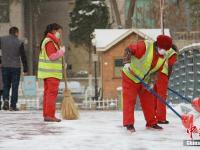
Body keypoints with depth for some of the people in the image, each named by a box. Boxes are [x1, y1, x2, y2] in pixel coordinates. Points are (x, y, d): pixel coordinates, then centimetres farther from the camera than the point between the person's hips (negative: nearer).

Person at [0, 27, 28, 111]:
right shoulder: (19, 43, -5)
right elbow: (23, 57, -4)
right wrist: (25, 69, 2)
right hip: (16, 67, -2)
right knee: (15, 87, 5)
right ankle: (13, 105, 2)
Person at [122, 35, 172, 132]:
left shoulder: (162, 57, -5)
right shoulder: (145, 46, -26)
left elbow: (155, 71, -1)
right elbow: (128, 49, -25)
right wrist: (127, 62, -38)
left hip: (144, 80, 7)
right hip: (130, 77, -7)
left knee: (148, 101, 9)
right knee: (129, 100, -7)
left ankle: (151, 123, 18)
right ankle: (129, 124, -4)